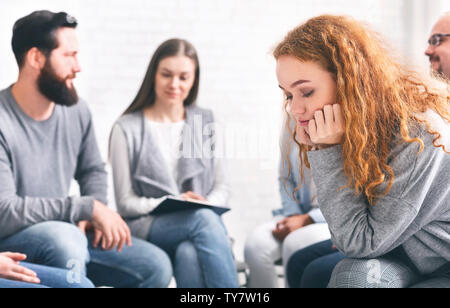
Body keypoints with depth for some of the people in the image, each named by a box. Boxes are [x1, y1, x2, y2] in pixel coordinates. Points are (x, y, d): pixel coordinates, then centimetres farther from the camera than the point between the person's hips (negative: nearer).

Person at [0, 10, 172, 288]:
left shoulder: (77, 111, -1)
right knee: (64, 236, -38)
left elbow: (93, 170, 15)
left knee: (156, 265, -7)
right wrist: (88, 208, -26)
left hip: (66, 234, 6)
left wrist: (96, 214, -6)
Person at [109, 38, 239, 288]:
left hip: (202, 219, 2)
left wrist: (205, 205, -9)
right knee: (203, 219, -34)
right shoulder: (127, 129, 4)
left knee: (189, 254, -34)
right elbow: (125, 203, 2)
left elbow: (221, 187, 14)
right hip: (148, 227, -2)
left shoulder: (206, 123, 15)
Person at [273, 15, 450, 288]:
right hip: (413, 262, 6)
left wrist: (329, 151, -26)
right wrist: (315, 149, -12)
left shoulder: (419, 135, -26)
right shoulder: (353, 130, -4)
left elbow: (359, 243, -22)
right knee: (355, 272, -24)